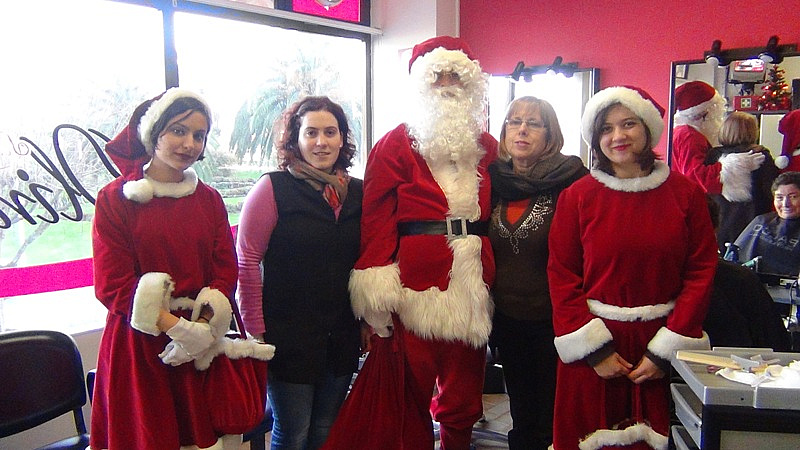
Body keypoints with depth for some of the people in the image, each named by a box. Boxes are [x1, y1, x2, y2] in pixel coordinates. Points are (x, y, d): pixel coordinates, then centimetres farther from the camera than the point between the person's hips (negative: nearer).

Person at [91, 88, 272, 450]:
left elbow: (227, 270, 3)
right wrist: (177, 327, -18)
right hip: (139, 345, -3)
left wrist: (204, 325, -14)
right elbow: (112, 284, -10)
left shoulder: (209, 199, 8)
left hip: (203, 347, 3)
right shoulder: (116, 199, -4)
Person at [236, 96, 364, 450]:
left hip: (342, 339, 5)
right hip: (289, 338, -4)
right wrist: (255, 330, -11)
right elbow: (247, 261, -10)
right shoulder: (273, 188, -8)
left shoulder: (357, 193, 6)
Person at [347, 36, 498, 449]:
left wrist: (490, 275, 8)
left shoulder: (487, 147, 14)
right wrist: (376, 299, -13)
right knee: (410, 402, 5)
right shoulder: (396, 145, 2)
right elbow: (377, 220, -6)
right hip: (413, 288, -3)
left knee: (463, 401, 12)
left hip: (471, 287, 4)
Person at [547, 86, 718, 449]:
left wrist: (664, 350, -6)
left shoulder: (685, 193, 1)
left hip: (662, 344, 1)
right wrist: (594, 348, -9)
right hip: (595, 342, -1)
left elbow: (701, 272, 0)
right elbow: (561, 276, -3)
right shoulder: (578, 196, -2)